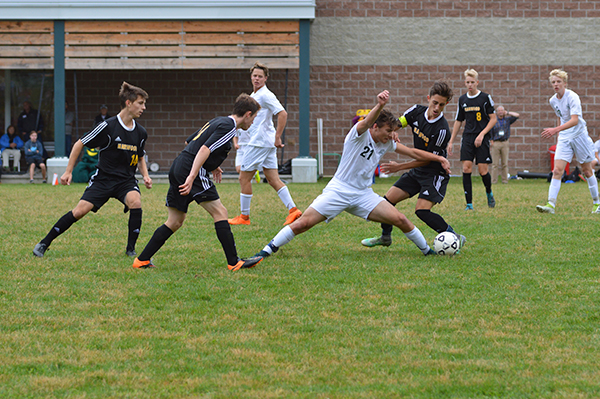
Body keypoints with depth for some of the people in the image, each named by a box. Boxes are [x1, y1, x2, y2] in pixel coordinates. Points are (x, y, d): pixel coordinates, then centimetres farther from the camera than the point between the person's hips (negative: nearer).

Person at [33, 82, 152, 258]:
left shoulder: (141, 133, 3)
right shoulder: (108, 126, -13)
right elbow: (80, 144, -5)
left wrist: (146, 176, 4)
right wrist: (68, 171, -5)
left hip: (126, 180, 3)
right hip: (103, 178, -3)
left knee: (135, 202, -28)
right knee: (80, 211, -13)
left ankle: (131, 250, -14)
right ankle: (44, 244, 3)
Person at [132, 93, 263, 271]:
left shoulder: (218, 122, 21)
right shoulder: (228, 126, -8)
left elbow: (190, 142, 30)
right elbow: (204, 150, -21)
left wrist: (211, 165, 32)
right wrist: (192, 177, -27)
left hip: (178, 168, 9)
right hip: (191, 170, -9)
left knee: (175, 221, 12)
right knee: (219, 212, -4)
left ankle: (142, 260, 12)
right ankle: (234, 262, -6)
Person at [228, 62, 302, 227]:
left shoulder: (265, 95, -13)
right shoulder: (254, 95, 17)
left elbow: (283, 114, -22)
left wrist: (277, 138, -24)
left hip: (259, 143, -9)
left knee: (244, 177, -1)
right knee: (273, 179, 5)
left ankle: (244, 216, 5)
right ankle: (293, 210, -2)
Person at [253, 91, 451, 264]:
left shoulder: (386, 144, 6)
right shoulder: (359, 134, -12)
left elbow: (413, 152, 16)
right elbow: (367, 122, -35)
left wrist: (439, 158, 9)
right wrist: (380, 105, -55)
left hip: (363, 194, 5)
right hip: (339, 190, -5)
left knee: (400, 219, -8)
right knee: (303, 223, -15)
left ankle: (427, 250, 11)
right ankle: (266, 251, -5)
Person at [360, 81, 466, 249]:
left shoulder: (442, 130, -25)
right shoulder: (417, 111, -7)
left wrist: (400, 167, -15)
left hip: (435, 173, -7)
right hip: (417, 172, 7)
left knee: (422, 210, -23)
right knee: (388, 199, 6)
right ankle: (385, 237, 29)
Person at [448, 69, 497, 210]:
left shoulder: (485, 98, -3)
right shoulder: (462, 99, 10)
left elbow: (493, 119, -2)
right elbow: (458, 121, 18)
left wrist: (482, 134, -14)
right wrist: (451, 141, 15)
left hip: (482, 139, -3)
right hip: (467, 138, 3)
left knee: (483, 170, -7)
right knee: (466, 168, -10)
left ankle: (489, 193, 25)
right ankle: (469, 204, -8)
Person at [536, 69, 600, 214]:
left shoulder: (572, 97, -18)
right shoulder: (553, 101, 4)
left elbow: (574, 120, -29)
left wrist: (555, 130, -39)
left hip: (579, 136, -5)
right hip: (564, 139, 5)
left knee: (587, 170, 6)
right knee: (557, 171, -11)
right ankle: (551, 204, -20)